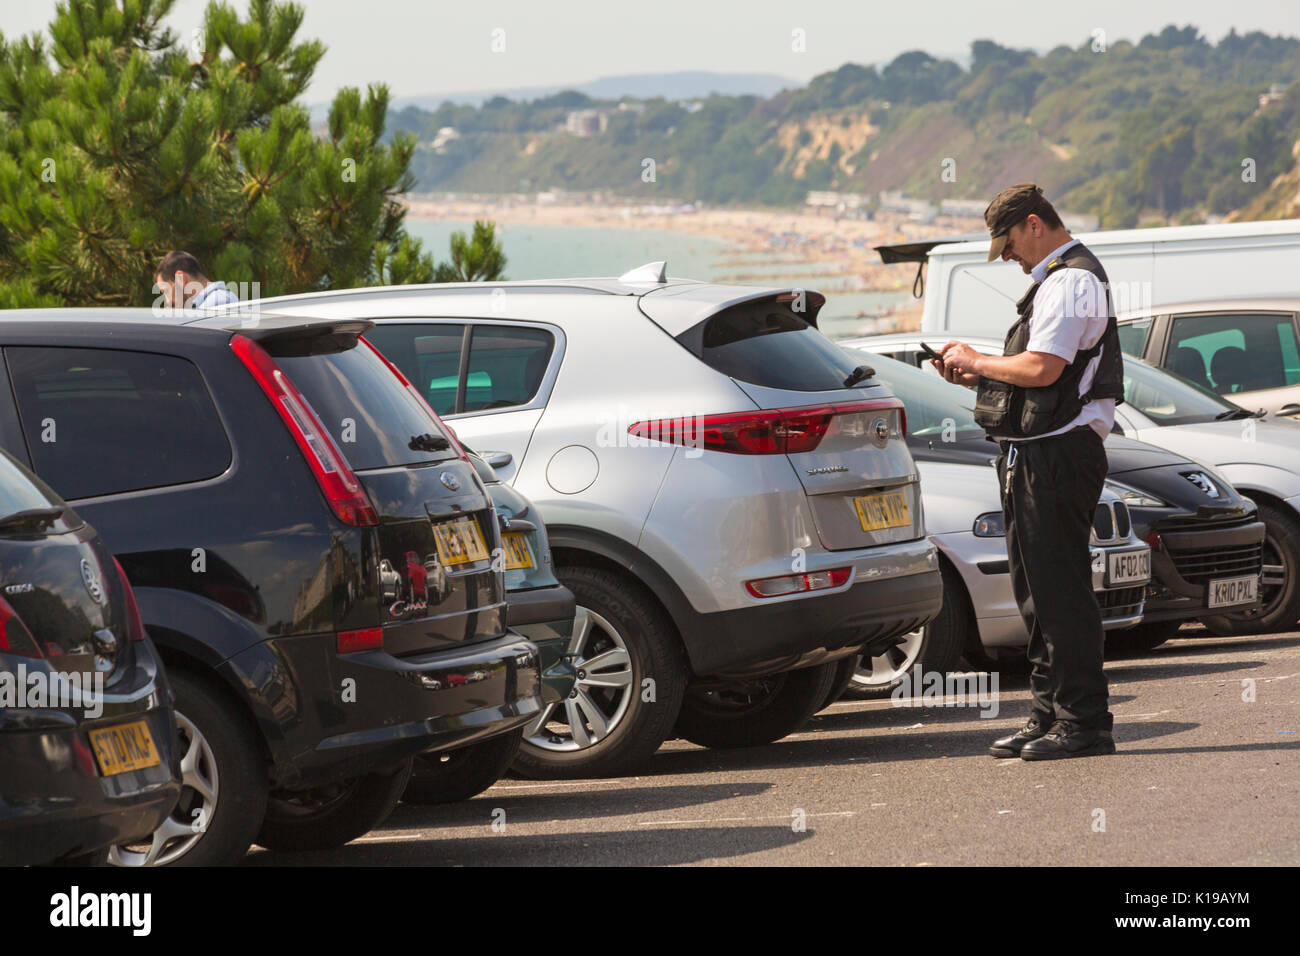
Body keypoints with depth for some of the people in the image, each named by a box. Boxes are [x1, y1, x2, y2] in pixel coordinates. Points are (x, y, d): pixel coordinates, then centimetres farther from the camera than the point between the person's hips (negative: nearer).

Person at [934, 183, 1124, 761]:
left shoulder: (1070, 281, -12)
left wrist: (977, 360, -8)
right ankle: (1050, 715, 17)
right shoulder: (1057, 279, 22)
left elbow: (1042, 368, -22)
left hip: (1057, 452, -11)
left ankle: (1084, 722, -8)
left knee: (1060, 590, -10)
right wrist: (978, 375, 14)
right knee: (1037, 592, 13)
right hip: (1034, 453, 11)